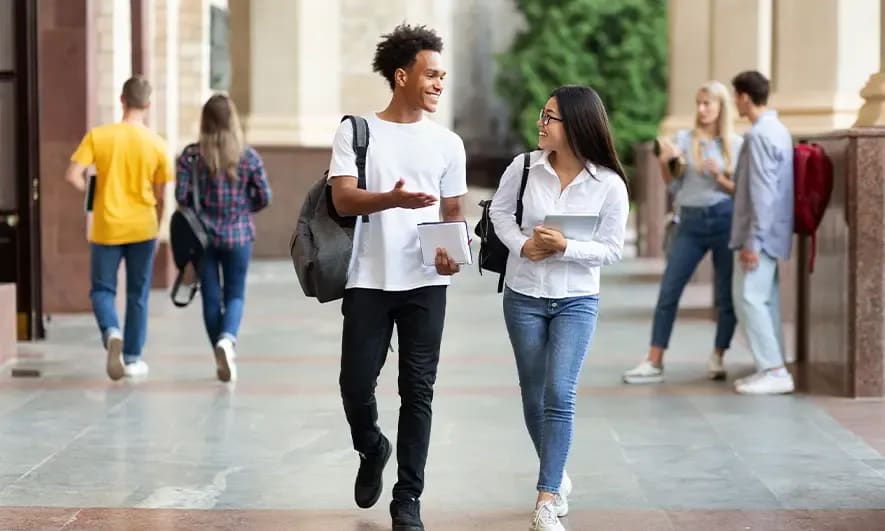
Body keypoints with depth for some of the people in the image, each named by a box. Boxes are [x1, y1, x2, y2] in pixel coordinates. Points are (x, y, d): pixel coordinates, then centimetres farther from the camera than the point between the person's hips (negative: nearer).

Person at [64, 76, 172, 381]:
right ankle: (132, 358, 15)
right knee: (137, 295, 11)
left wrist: (91, 193, 8)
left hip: (106, 227, 0)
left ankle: (111, 332, -17)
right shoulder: (156, 144, -3)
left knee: (102, 289, 11)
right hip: (142, 227, 1)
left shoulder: (98, 135, -6)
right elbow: (159, 196, 2)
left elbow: (73, 175, -12)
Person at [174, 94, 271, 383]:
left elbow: (181, 196, -8)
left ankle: (223, 359, 15)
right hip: (239, 234, 0)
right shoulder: (249, 156, -4)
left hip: (203, 234, 0)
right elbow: (264, 198, -2)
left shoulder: (191, 155, -6)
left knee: (211, 297, 11)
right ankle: (227, 338, -19)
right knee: (235, 295, 10)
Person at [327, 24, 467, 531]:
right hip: (369, 281, -1)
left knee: (418, 390, 1)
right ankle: (373, 450, 31)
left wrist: (454, 250, -9)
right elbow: (343, 199, -10)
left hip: (426, 283, 2)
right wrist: (391, 198, -30)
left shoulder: (448, 143, 8)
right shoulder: (357, 130, 0)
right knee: (356, 382, -1)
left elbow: (454, 211, 13)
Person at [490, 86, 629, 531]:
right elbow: (500, 211, 6)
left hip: (577, 301, -2)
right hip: (523, 296, 3)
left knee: (559, 395, -14)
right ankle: (557, 476, 34)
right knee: (533, 397, 11)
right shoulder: (524, 167, -8)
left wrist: (566, 248, -22)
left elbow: (612, 249, -7)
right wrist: (520, 245, -11)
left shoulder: (609, 184, -12)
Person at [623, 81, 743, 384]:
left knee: (726, 295, 2)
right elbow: (674, 188, 7)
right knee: (668, 292, -2)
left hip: (724, 220, -1)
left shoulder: (736, 144, 3)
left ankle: (717, 359, 17)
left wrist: (721, 178, -13)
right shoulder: (684, 139, 6)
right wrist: (664, 164, -11)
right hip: (690, 222, 1)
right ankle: (654, 363, 2)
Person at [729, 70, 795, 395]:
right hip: (772, 233, 10)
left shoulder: (759, 135, -17)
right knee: (765, 299, 11)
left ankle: (773, 371, -10)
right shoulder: (778, 130, 14)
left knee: (749, 298, -9)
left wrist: (752, 241, -20)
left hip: (760, 234, -10)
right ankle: (773, 369, 13)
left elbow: (762, 193, -21)